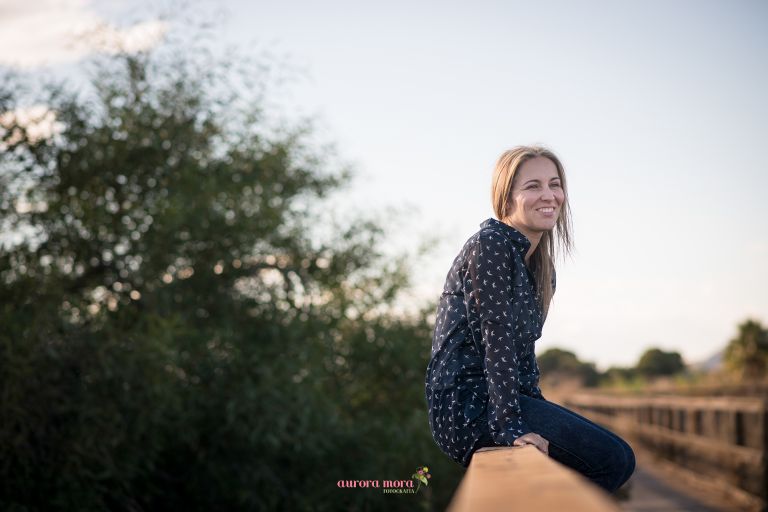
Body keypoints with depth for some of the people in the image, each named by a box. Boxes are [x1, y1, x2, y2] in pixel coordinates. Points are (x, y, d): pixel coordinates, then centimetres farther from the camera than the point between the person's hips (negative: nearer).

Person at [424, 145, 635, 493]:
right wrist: (511, 426, -23)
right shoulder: (490, 245, -12)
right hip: (466, 403, -10)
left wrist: (540, 414, 15)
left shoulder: (539, 267, 16)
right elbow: (497, 336, -19)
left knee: (617, 460, 13)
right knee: (612, 458, -15)